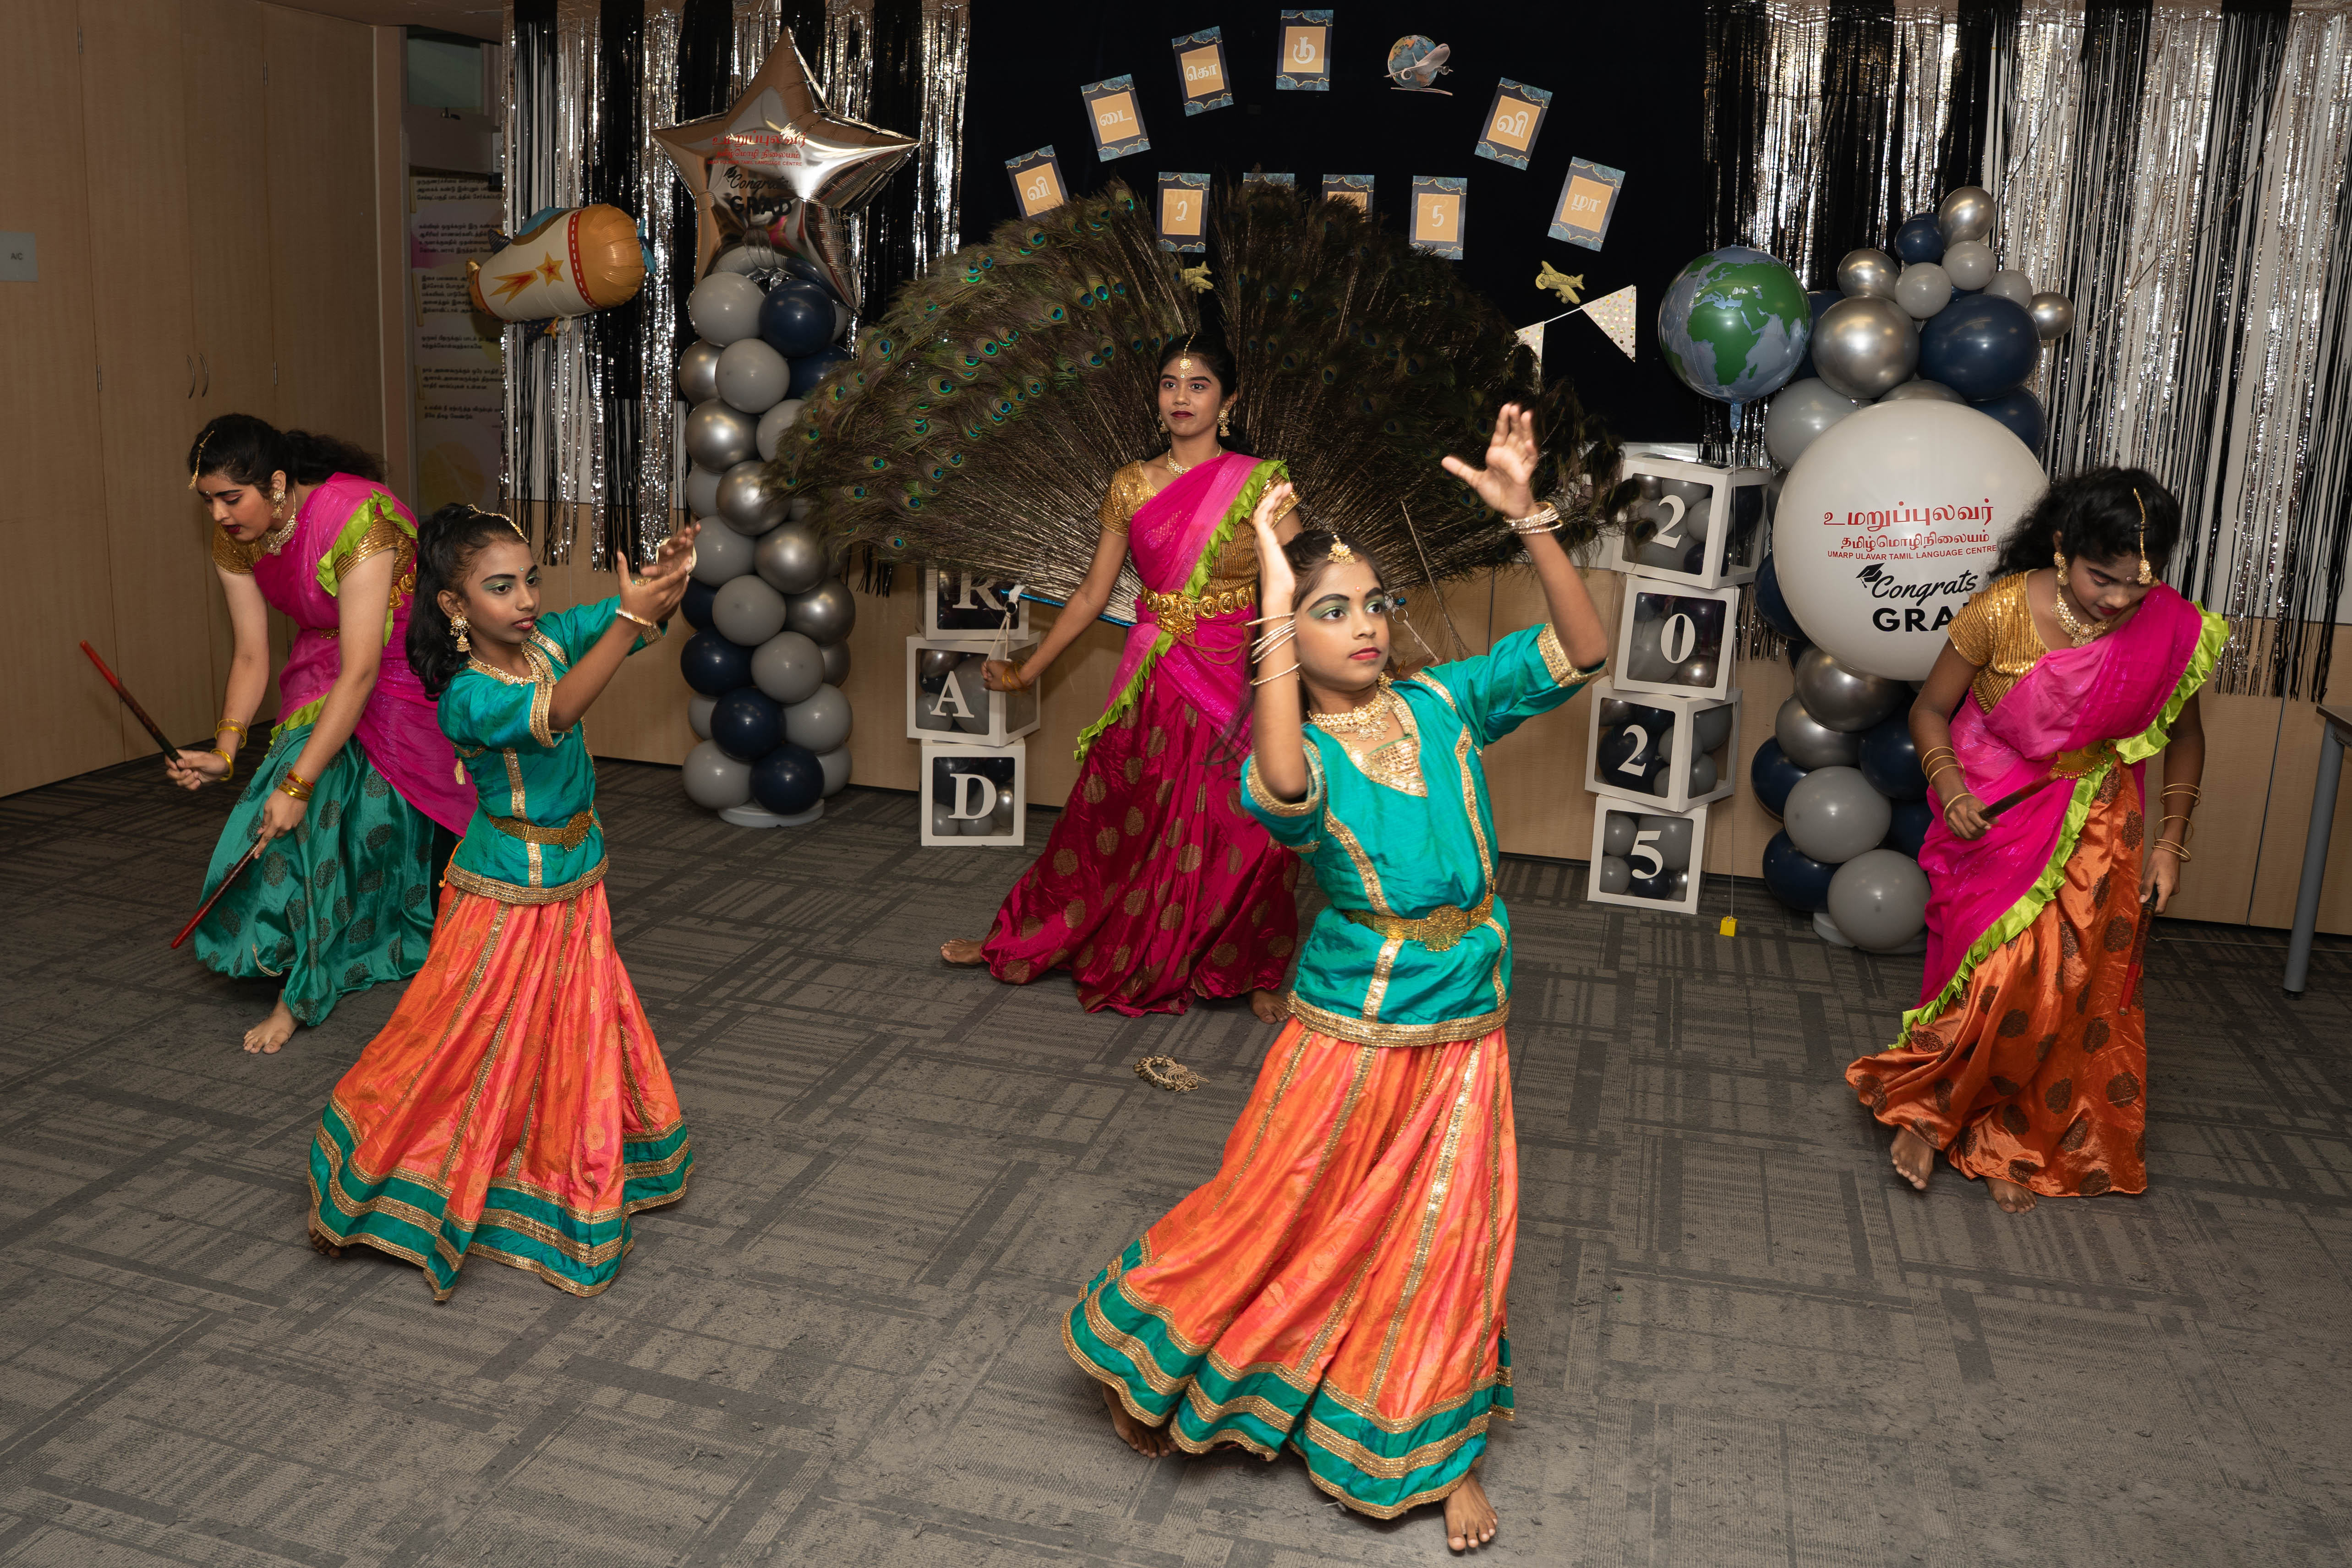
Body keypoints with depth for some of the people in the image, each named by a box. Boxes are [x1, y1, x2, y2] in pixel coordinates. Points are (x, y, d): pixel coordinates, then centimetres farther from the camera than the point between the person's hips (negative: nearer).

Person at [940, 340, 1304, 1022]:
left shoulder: (1261, 484, -3)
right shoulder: (1131, 485, 4)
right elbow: (1091, 595, 10)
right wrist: (1028, 671, 12)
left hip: (1237, 682, -2)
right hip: (1152, 679, 2)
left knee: (1244, 833, 3)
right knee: (1115, 820, 9)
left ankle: (1257, 975, 24)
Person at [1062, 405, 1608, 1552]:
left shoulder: (1443, 703, -4)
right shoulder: (1302, 753, -17)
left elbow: (1581, 651, -12)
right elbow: (1280, 791, -43)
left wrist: (1526, 515, -23)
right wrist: (1277, 619, -42)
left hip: (1464, 1036, 4)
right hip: (1350, 1036, -4)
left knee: (1447, 1245, 16)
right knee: (1273, 1219, 12)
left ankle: (1441, 1450, 38)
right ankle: (1146, 1363, 39)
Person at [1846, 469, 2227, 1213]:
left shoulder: (2171, 631, -13)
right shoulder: (2002, 612, -20)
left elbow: (2183, 736, 5)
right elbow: (1930, 709, -6)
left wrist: (2169, 841, 3)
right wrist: (1950, 788, -22)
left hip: (2096, 830, 2)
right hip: (1997, 818, -2)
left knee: (2067, 993, 4)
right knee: (1992, 979, -7)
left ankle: (2009, 1141, 24)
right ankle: (1923, 1109, 19)